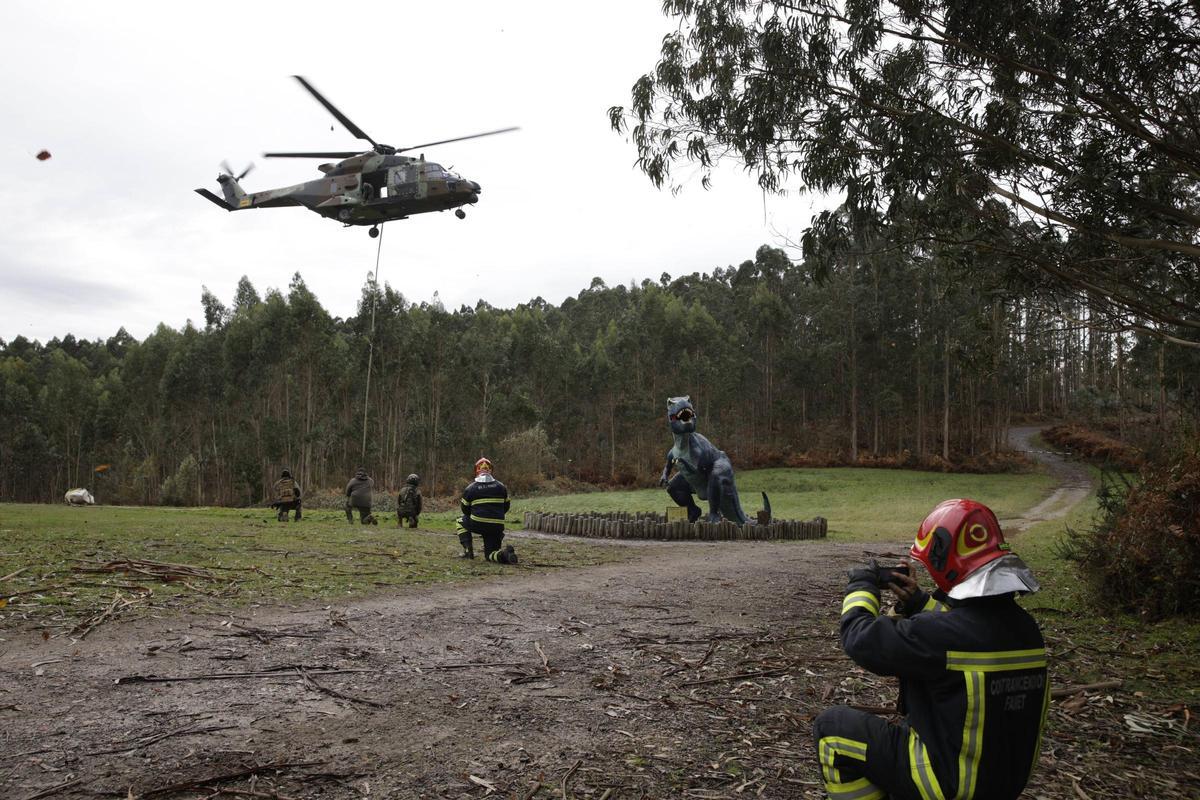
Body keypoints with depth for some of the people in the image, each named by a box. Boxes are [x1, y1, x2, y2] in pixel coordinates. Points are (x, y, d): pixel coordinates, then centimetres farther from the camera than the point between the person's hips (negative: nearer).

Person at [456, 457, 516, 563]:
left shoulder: (470, 488, 1)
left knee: (461, 521, 28)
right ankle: (504, 553, -19)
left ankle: (468, 550, 12)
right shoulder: (501, 487, 8)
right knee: (490, 554, 16)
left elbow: (465, 509, 11)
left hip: (478, 525, -2)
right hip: (497, 527, 3)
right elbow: (506, 507, 17)